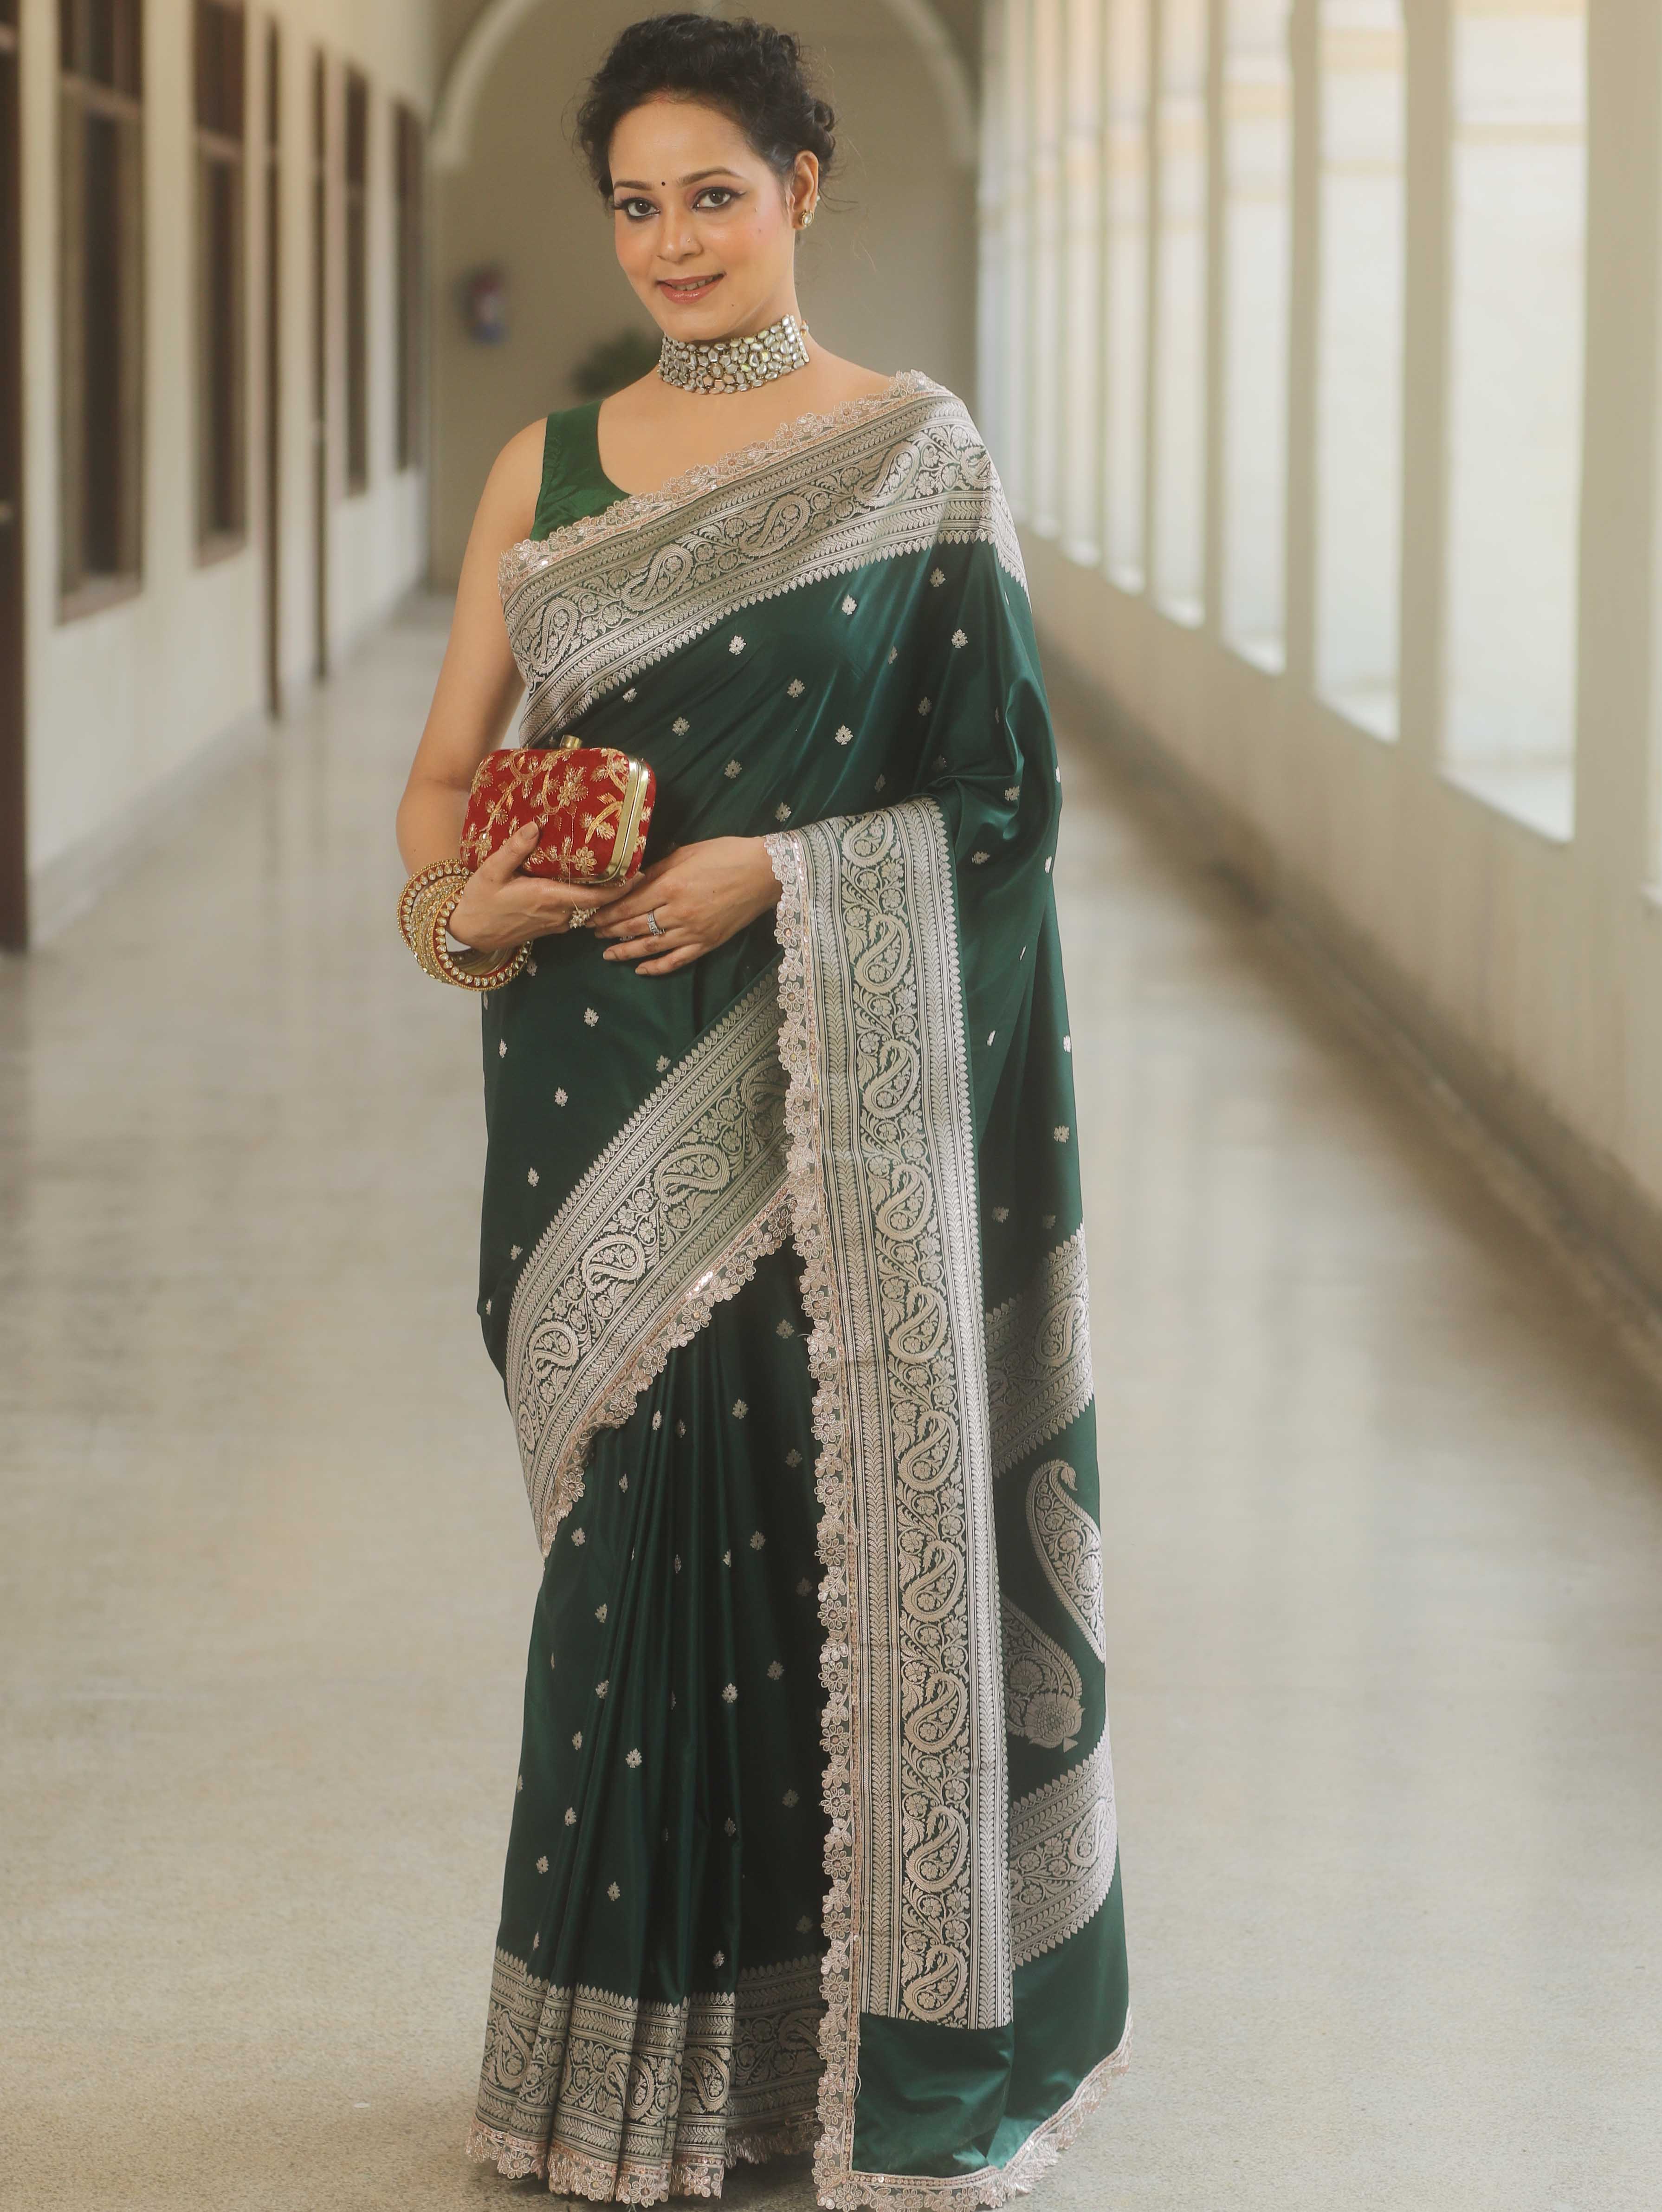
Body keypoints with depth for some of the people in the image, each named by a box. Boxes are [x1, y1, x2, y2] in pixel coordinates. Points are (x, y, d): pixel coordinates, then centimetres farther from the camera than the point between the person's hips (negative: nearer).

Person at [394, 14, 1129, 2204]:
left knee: (836, 1511, -1)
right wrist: (467, 899, -11)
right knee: (641, 1517, 4)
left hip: (831, 1081, -3)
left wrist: (774, 875, -15)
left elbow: (996, 785, -2)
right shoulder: (551, 465, 11)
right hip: (606, 1095, 3)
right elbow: (444, 770, 10)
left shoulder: (916, 456, 1)